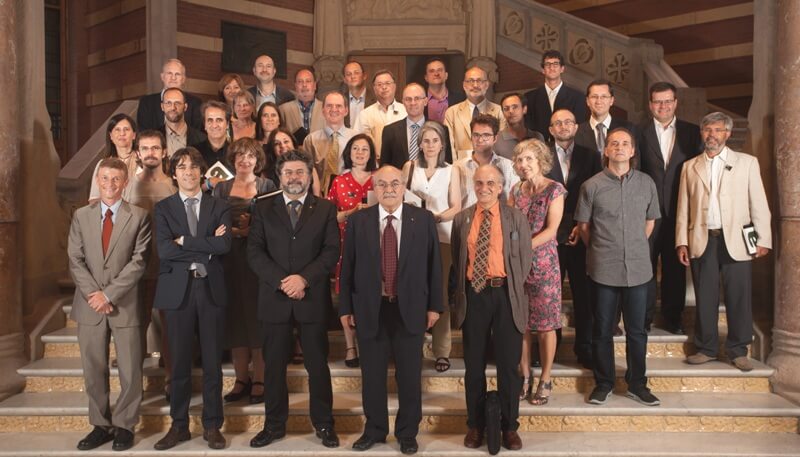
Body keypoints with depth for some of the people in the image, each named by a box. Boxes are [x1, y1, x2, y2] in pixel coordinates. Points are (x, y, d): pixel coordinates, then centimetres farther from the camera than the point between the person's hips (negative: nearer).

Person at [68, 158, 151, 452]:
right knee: (94, 370, 9)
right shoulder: (81, 216, 9)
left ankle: (124, 426, 16)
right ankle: (100, 425, 23)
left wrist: (109, 294, -14)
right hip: (89, 304, 3)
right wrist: (93, 293, -10)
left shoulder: (139, 217, 0)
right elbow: (75, 261, 4)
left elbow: (138, 261, -7)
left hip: (125, 304, -2)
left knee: (130, 371, 3)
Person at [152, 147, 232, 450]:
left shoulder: (219, 207, 6)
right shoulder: (163, 208, 5)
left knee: (213, 362, 7)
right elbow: (164, 250, -11)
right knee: (180, 362, 9)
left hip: (211, 289, 0)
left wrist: (184, 241, -11)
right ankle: (179, 425, 22)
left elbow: (224, 246, -11)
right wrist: (206, 246, -11)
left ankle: (212, 426, 19)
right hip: (177, 290, 0)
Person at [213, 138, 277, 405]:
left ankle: (259, 381, 7)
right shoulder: (221, 188, 12)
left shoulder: (267, 186, 4)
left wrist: (254, 230, -18)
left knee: (258, 317, -1)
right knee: (234, 318, 5)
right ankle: (241, 379, 16)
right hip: (230, 260, 3)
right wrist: (236, 231, -11)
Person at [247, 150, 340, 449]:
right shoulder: (263, 209, 7)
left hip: (313, 298, -1)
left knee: (318, 365, 7)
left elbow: (331, 251, -3)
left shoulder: (325, 209, 6)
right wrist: (282, 281, -14)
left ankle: (323, 424, 21)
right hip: (274, 298, 1)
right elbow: (254, 252, -1)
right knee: (273, 366, 9)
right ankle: (274, 425, 24)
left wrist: (303, 278, -16)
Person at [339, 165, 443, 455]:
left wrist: (434, 305, 0)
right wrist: (346, 307, 1)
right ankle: (374, 430, 29)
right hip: (370, 309, 1)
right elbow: (347, 266, 2)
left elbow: (433, 264, 1)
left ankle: (407, 433, 26)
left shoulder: (423, 219, 0)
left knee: (409, 375, 9)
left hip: (410, 308, 0)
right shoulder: (357, 221, 1)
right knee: (372, 374, 11)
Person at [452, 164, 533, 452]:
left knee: (508, 365, 6)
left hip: (505, 294, -1)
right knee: (474, 365, 9)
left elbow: (525, 259, 4)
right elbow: (455, 260, 11)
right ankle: (475, 425, 23)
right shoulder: (461, 219, 7)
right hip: (473, 295, 1)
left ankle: (509, 426, 20)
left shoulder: (516, 218, 4)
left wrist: (512, 291, 0)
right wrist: (460, 294, 7)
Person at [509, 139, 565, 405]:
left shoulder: (554, 190, -4)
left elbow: (551, 230, -12)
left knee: (545, 325, 3)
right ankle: (525, 377, 22)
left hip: (543, 263, -4)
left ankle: (545, 380, 17)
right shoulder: (516, 191, 11)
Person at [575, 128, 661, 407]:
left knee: (637, 330, 9)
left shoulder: (646, 183, 5)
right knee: (603, 329, 7)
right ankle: (603, 384, 21)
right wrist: (599, 251, 9)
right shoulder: (592, 185, -2)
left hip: (638, 267, 2)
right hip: (603, 269, -2)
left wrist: (636, 247, 14)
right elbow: (583, 225, 6)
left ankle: (636, 384, 24)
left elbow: (650, 220, 16)